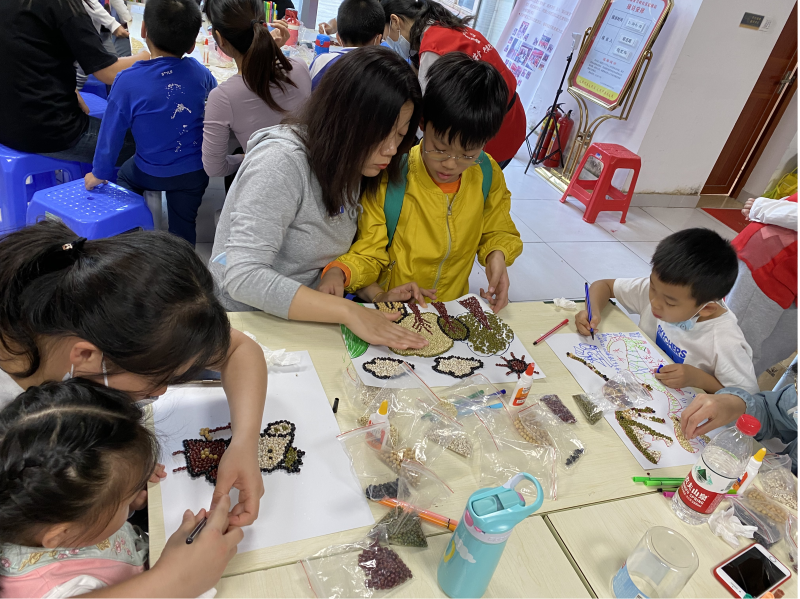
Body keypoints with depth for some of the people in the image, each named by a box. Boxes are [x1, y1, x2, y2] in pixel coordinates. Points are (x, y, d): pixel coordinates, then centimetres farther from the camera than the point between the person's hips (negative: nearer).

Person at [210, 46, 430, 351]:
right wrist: (347, 311, -34)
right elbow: (243, 277, -30)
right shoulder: (281, 162, -23)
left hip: (307, 321, 6)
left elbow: (332, 250, 7)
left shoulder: (349, 164, 2)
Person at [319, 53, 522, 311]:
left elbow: (497, 232, 14)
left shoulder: (488, 176, -2)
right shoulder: (388, 175, -13)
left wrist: (497, 254, -8)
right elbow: (369, 251, -7)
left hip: (452, 308, 3)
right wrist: (339, 271, -27)